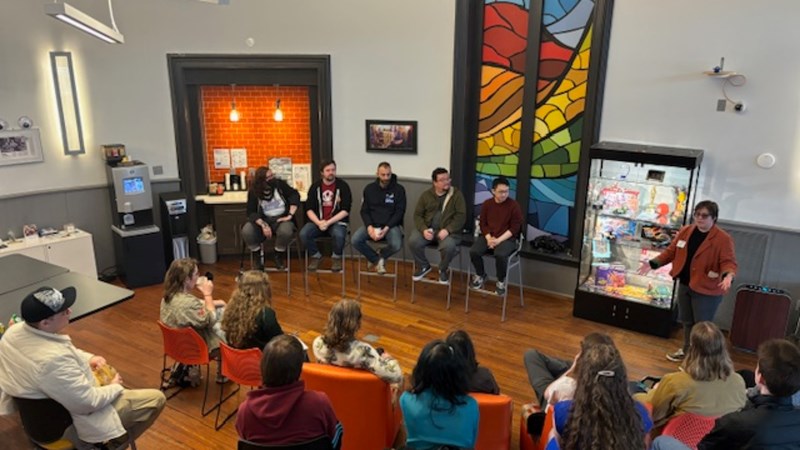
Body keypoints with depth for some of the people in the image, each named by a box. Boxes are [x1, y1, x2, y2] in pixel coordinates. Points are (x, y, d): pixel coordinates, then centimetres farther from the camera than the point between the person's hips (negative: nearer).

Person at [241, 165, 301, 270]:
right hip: (263, 219, 1)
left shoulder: (279, 184, -5)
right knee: (246, 231, -29)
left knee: (286, 231, -37)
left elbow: (295, 195, -7)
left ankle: (279, 256, -5)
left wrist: (290, 215, -17)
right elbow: (251, 212, -8)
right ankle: (258, 256, -1)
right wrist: (263, 225, -25)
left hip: (281, 218, -1)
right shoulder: (253, 191, -4)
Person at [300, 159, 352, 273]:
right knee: (303, 234, -24)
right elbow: (309, 209, 1)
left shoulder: (343, 186, -4)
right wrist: (319, 223, -17)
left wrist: (328, 222, -19)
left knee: (339, 235, -35)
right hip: (318, 221, 3)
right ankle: (316, 256, 3)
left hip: (337, 221, -3)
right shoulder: (315, 187, 5)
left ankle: (337, 257, -3)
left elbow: (345, 210, -9)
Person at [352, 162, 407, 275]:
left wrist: (386, 228, -18)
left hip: (391, 225, -2)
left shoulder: (399, 189, -3)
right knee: (355, 240, -23)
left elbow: (399, 212, -6)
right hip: (372, 224, 2)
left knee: (396, 245, -32)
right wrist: (369, 227, -14)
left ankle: (376, 258, 2)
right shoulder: (369, 188, 5)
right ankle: (378, 260, 2)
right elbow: (364, 211, 5)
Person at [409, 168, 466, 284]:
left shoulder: (456, 194, -2)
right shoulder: (426, 195, 6)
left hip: (448, 230, -3)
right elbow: (417, 215, 5)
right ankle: (424, 266, 6)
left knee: (448, 246, -34)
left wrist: (447, 230, -22)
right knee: (413, 241, -23)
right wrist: (424, 229, -15)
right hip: (428, 228, 3)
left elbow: (461, 216, -8)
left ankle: (443, 270, 1)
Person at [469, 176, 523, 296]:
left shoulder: (514, 206, -7)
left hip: (506, 238, -3)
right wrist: (489, 238, -12)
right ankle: (480, 275, 7)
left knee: (500, 255, -35)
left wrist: (499, 240, -18)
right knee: (473, 251, -23)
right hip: (488, 236, 4)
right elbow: (483, 224, 6)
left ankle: (501, 281, -6)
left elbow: (514, 228, -9)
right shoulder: (486, 204, 4)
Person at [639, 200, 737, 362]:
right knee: (687, 321, 21)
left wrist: (728, 275, -41)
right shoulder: (685, 231, 3)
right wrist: (652, 263, 1)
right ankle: (687, 350, 39)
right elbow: (671, 252, 9)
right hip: (684, 285, 6)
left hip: (706, 289, -6)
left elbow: (728, 262, -20)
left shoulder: (723, 239, -14)